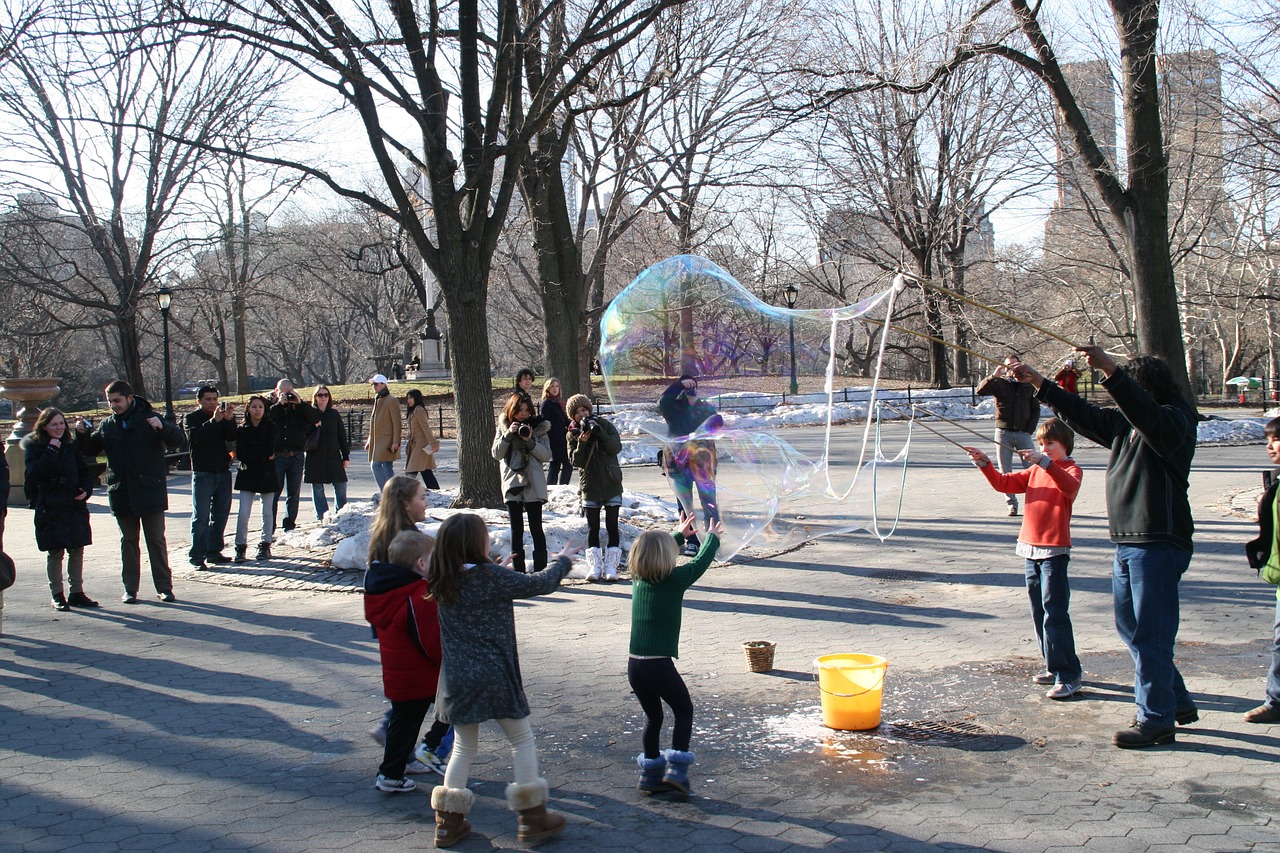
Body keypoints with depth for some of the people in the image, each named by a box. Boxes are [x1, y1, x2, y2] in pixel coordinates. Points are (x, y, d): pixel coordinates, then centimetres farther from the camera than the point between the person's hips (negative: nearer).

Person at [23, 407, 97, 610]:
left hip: (74, 505, 4)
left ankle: (77, 592, 16)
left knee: (77, 550, 7)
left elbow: (84, 470, 16)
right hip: (50, 507, -4)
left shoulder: (71, 444, 10)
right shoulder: (34, 445, -3)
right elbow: (34, 473, -17)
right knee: (55, 552, 0)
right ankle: (57, 595, 10)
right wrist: (51, 451, -21)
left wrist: (86, 489, -1)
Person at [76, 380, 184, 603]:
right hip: (121, 493, 3)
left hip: (150, 492, -3)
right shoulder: (107, 425, 7)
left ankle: (164, 587, 8)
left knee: (156, 540, 3)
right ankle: (130, 588, 14)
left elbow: (177, 441, -13)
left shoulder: (149, 418, -5)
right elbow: (90, 450, 17)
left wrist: (163, 427, -33)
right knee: (129, 541, 9)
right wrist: (82, 434, -3)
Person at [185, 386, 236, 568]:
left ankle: (214, 551, 17)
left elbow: (232, 438, -2)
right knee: (201, 516, -6)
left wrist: (230, 420, -18)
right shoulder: (191, 419, 0)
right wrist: (214, 420, -31)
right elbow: (196, 436, -20)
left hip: (223, 472, 5)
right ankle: (197, 556, -6)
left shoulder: (223, 418, 12)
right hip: (202, 473, -5)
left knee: (220, 515, 8)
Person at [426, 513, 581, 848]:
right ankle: (533, 818, 15)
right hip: (494, 678, -5)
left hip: (457, 680, 5)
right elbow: (540, 584, -4)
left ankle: (449, 822, 18)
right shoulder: (492, 577, -14)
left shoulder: (442, 584, 1)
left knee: (464, 747, 18)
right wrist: (563, 560, 12)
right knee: (522, 740, 11)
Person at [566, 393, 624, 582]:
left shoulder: (604, 425, 0)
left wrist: (599, 432, -19)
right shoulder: (573, 434, 3)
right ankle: (594, 567, 4)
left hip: (611, 483, -1)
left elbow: (616, 447, -11)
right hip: (589, 486, 1)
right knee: (593, 527, 2)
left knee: (612, 525, -2)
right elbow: (576, 461, -5)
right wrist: (581, 443, -19)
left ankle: (611, 566, 1)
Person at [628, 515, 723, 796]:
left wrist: (680, 535, 40)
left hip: (634, 665, 6)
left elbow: (656, 553, 27)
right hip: (659, 665, -6)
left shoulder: (638, 579, 7)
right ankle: (676, 769, 5)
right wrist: (712, 537, 24)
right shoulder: (675, 581, -10)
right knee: (684, 710, 15)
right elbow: (700, 562, 6)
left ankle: (651, 773, 26)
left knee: (653, 716, 21)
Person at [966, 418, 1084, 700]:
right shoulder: (1035, 471, 17)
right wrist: (984, 463, -1)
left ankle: (1068, 676, -8)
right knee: (1039, 613, 12)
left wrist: (1045, 463, -40)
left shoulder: (1071, 469, -5)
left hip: (1055, 551, -8)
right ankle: (1054, 667, 22)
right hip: (1030, 548, 8)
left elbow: (1069, 486, -28)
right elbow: (1004, 483, 13)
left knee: (1054, 613, -11)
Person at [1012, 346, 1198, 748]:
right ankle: (1177, 703, 29)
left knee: (1150, 633, -6)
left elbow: (1144, 411, -32)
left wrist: (1109, 369, -41)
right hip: (1127, 543, 10)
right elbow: (1082, 415, 23)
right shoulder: (1126, 423, 16)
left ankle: (1156, 719, 3)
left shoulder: (1175, 420, -11)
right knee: (1130, 627, 16)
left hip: (1159, 544, -10)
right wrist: (1039, 383, 19)